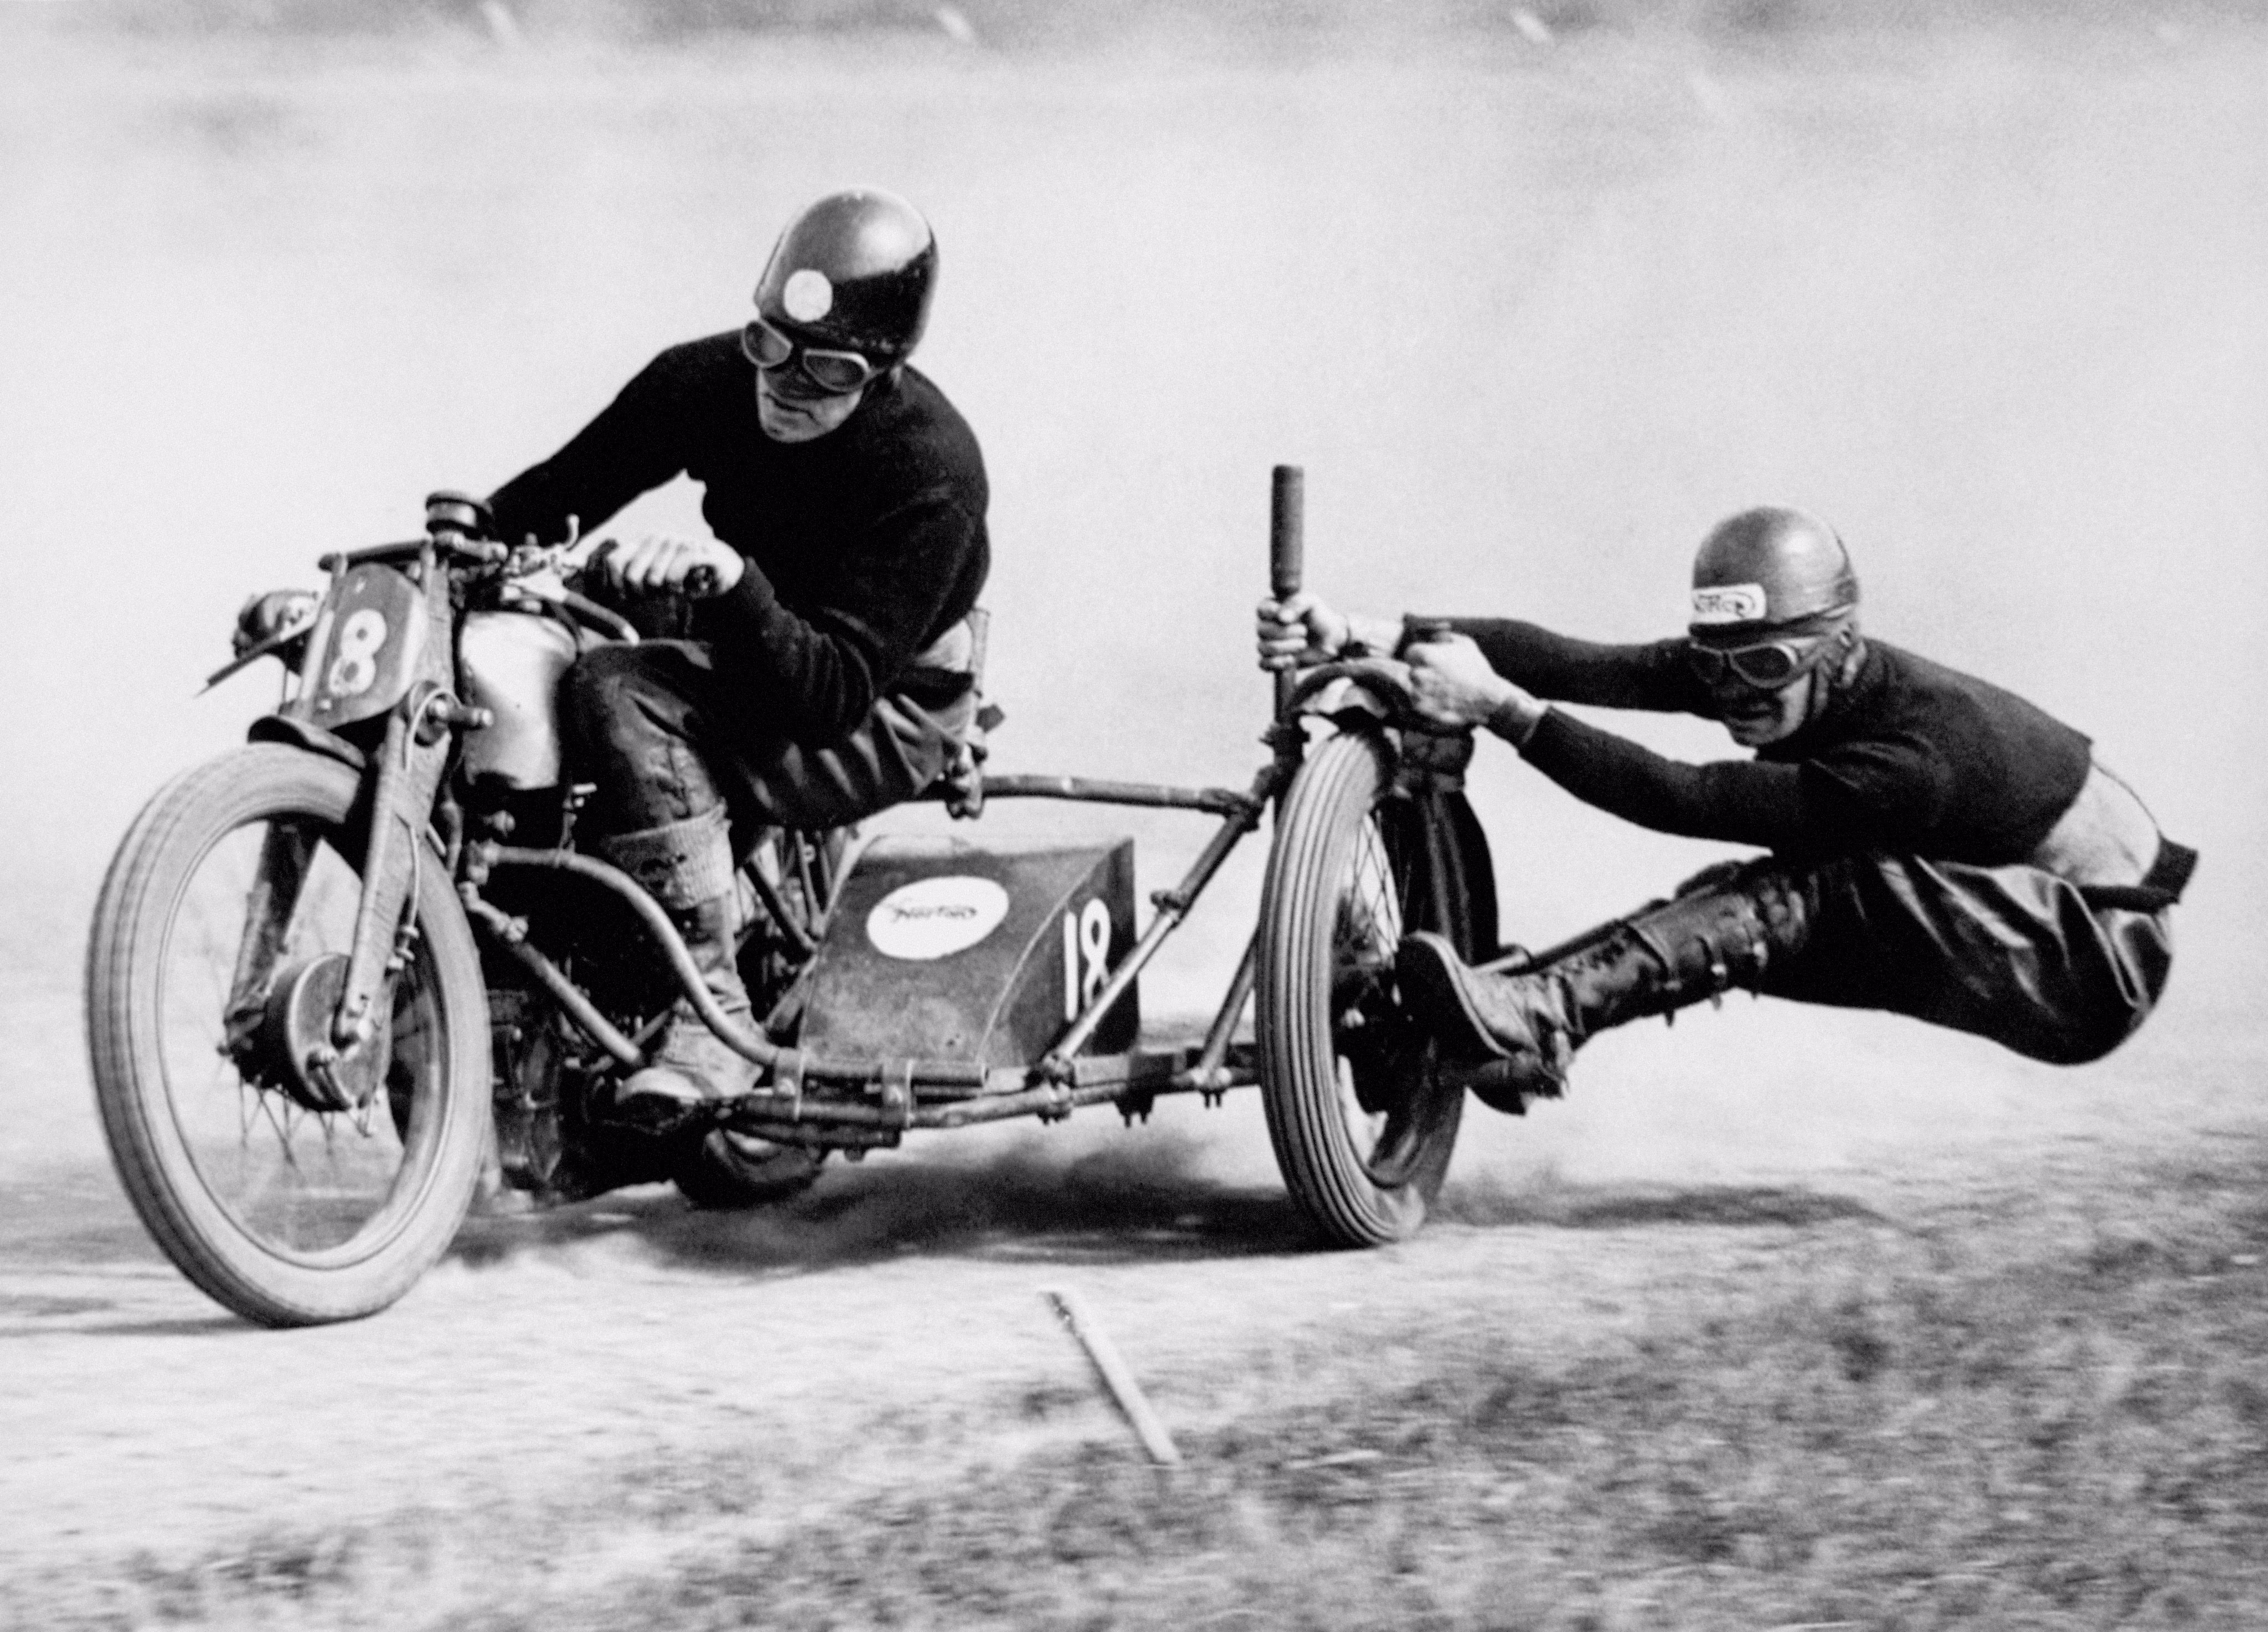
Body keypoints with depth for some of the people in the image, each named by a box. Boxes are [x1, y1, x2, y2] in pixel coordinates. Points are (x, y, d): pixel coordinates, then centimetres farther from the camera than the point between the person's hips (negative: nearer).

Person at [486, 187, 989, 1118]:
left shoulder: (932, 474, -27)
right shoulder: (708, 380, -11)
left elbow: (832, 698, -33)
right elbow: (562, 489, 0)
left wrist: (733, 583, -47)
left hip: (881, 710, -8)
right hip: (742, 656, 8)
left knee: (621, 696, -31)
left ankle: (708, 1021, -33)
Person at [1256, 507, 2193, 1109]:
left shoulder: (1913, 751, -33)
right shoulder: (1755, 667, -10)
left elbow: (1678, 799, -36)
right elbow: (1580, 664, -21)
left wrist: (1499, 709, -41)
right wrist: (1366, 636, -31)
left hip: (2101, 962, -9)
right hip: (1983, 920, 9)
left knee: (1822, 893, -30)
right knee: (1756, 903, -13)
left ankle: (1533, 1019, -40)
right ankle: (1522, 1020, -21)